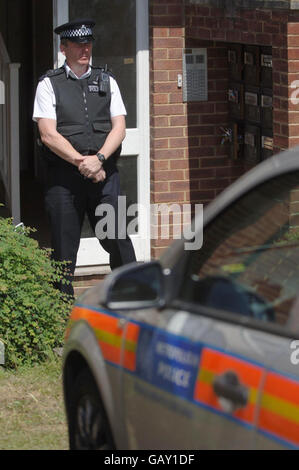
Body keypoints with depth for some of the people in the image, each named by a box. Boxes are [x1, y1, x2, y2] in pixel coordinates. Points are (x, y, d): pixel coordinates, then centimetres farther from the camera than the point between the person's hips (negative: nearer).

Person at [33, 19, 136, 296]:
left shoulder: (106, 81, 14)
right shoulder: (49, 84, 4)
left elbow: (119, 128, 6)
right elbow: (48, 135, -5)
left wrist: (98, 159, -11)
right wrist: (82, 162, -12)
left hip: (104, 173, 2)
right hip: (63, 176, -2)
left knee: (118, 240, -3)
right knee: (64, 248, 1)